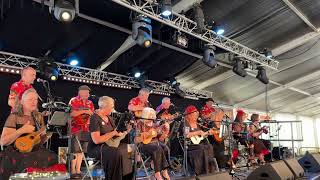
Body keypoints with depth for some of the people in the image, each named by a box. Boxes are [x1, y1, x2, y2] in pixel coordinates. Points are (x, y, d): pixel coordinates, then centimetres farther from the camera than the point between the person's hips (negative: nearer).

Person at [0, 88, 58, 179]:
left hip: (35, 151, 5)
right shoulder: (14, 117, -4)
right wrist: (22, 130, -20)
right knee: (29, 162, -36)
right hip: (16, 153, -4)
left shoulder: (38, 117, 10)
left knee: (53, 157, -24)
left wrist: (45, 135, -7)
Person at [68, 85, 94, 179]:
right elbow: (70, 113, -15)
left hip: (86, 130, 6)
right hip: (76, 129, -6)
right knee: (75, 151, -5)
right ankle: (73, 172, 3)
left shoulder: (90, 103, 16)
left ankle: (78, 171, 16)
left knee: (81, 151, 9)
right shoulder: (73, 101, -2)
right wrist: (84, 111, -18)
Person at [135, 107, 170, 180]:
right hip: (145, 145, -5)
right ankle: (158, 172, -22)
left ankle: (164, 171, -17)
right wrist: (146, 135, -20)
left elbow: (160, 138, 12)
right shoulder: (140, 124, -5)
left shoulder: (155, 125, 10)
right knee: (158, 149, -32)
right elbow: (136, 140, -10)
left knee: (166, 148, -24)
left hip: (155, 142, 5)